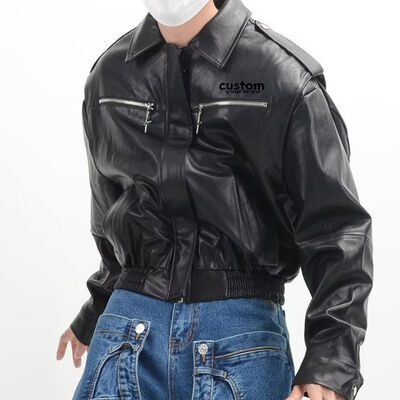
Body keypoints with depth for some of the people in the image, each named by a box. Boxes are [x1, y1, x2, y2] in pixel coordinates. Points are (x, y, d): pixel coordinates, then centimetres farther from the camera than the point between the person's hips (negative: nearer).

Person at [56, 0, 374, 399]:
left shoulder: (285, 76, -5)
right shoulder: (109, 75, 9)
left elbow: (336, 228, -7)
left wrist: (330, 364, -16)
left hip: (242, 328, -3)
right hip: (129, 330, 4)